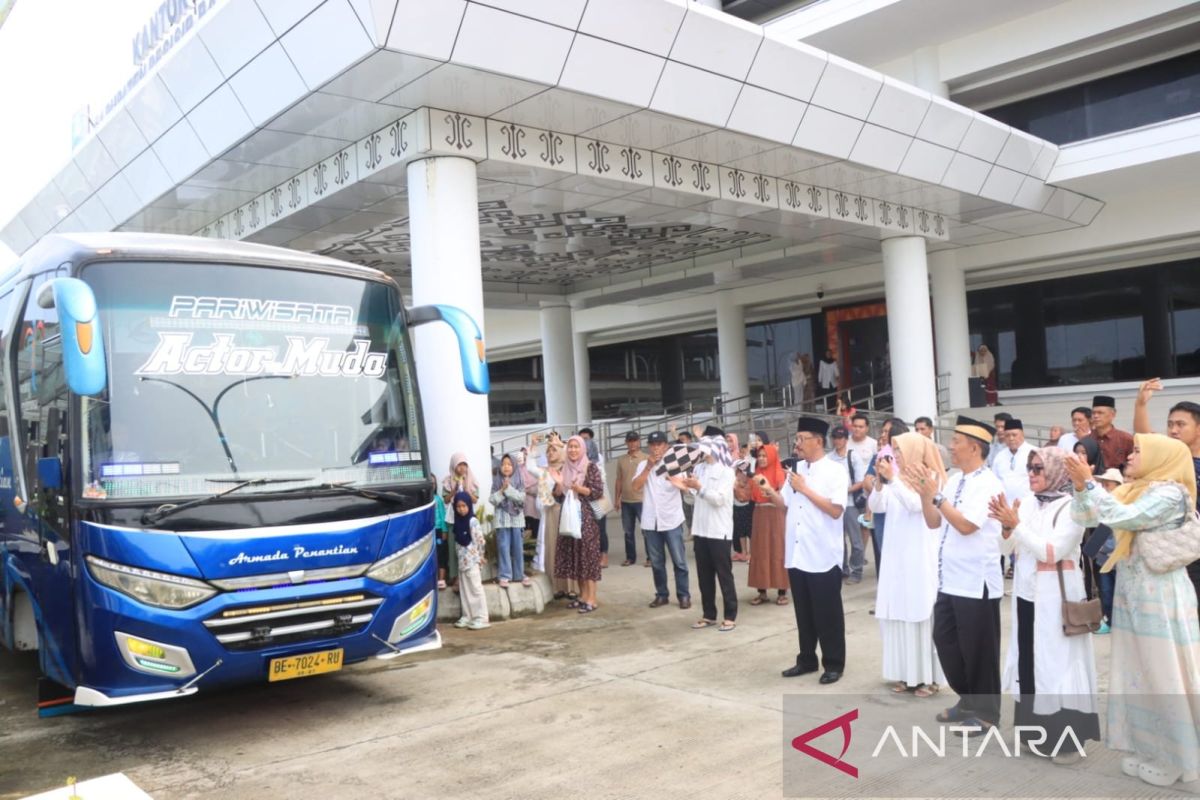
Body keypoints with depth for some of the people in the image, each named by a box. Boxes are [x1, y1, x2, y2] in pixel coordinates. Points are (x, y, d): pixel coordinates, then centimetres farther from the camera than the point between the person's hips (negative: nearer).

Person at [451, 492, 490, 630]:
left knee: (476, 589, -5)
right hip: (462, 561, 8)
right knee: (464, 591, 11)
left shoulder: (473, 521, -12)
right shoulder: (458, 522, 11)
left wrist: (480, 556, -9)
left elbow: (480, 540, -13)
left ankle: (480, 618, -2)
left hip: (472, 561, -8)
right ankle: (467, 617, 18)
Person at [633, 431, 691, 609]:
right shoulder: (643, 465, 7)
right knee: (656, 562, 9)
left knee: (679, 561, 0)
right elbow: (636, 486, -7)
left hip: (672, 520, -3)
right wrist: (648, 466, -10)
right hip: (650, 521, 3)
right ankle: (661, 594, 20)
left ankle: (684, 595, 9)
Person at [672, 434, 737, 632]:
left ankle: (730, 616, 11)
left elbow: (719, 499, -18)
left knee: (724, 574, 2)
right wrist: (686, 488, -2)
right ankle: (709, 615, 20)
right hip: (700, 530, 6)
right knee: (704, 575, 11)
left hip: (719, 531, -6)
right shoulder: (699, 468, 9)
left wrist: (699, 487, -25)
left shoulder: (726, 471, -8)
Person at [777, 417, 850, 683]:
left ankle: (833, 664, 17)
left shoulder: (835, 471, -9)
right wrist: (770, 492, -4)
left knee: (827, 614, 5)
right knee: (803, 612, 15)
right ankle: (806, 660, 27)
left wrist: (805, 489, -16)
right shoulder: (796, 469, 9)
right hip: (796, 555, 6)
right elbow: (785, 503, 15)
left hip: (823, 557, -6)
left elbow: (836, 510, -17)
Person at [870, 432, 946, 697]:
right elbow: (876, 506, 1)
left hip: (921, 556, -5)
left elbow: (915, 504, -20)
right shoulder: (895, 477, 8)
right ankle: (905, 673, 17)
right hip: (896, 555, 5)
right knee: (896, 613, 7)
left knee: (921, 612, -2)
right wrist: (880, 482, -13)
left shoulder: (930, 477, -5)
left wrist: (892, 480, -24)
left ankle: (927, 676, 6)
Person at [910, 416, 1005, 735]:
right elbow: (933, 522, 10)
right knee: (945, 640, 14)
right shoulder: (954, 481, 9)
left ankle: (986, 712, 21)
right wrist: (924, 492, -5)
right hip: (950, 579, 8)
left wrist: (935, 494, -21)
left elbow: (966, 525, -24)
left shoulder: (988, 484, -15)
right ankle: (968, 701, 31)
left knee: (978, 650, 5)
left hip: (977, 581, -8)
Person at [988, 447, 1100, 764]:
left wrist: (1017, 525, -22)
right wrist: (1007, 526, -14)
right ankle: (1039, 732, 22)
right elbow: (1006, 548, 5)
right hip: (1026, 594, 6)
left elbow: (1052, 551, -19)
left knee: (1058, 663, -1)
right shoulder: (1026, 502, 6)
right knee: (1029, 663, 10)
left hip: (1056, 597, -6)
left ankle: (1069, 738, 10)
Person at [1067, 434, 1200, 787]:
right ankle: (1149, 750, 22)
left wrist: (1089, 484, -23)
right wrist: (1081, 488, -8)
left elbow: (1123, 518, -25)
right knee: (1139, 675, 13)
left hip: (1161, 598, -8)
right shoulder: (1133, 491, 13)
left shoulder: (1169, 493, -13)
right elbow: (1087, 518, 7)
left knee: (1165, 676, 1)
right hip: (1132, 594, 8)